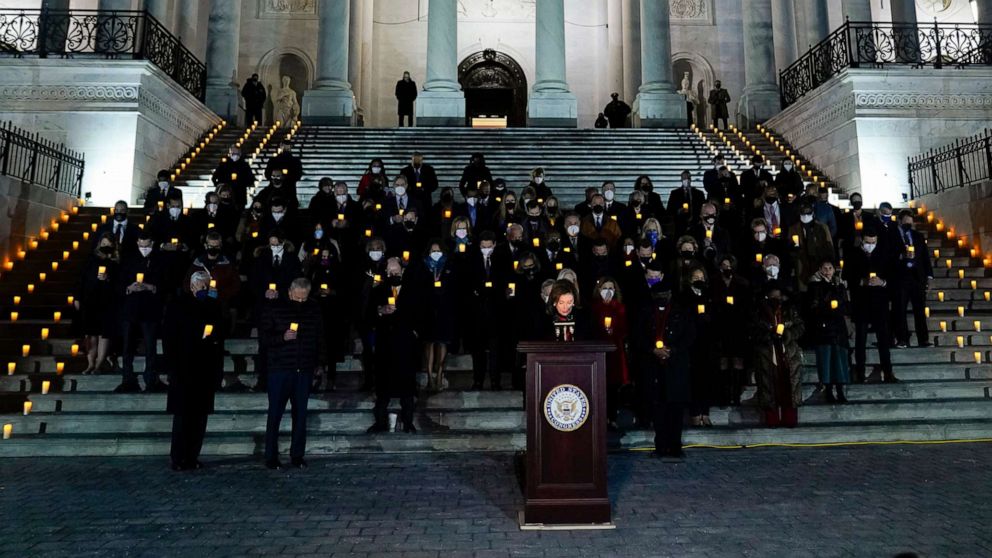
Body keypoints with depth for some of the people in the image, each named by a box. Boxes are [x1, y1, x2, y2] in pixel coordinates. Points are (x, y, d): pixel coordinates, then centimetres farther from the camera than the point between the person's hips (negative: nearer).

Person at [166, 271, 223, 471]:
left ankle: (192, 457, 13)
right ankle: (178, 459, 5)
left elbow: (220, 334, 14)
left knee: (200, 415, 4)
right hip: (184, 367, -3)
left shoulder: (214, 306, 11)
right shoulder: (178, 305, 2)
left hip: (206, 368, 3)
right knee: (182, 414, -3)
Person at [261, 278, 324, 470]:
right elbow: (263, 338, -3)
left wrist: (319, 361, 12)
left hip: (305, 371, 3)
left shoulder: (314, 309, 8)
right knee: (275, 413, 1)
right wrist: (283, 337, -19)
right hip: (280, 370, -3)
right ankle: (271, 456, 11)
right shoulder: (274, 309, -2)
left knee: (301, 414, 6)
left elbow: (320, 337, 16)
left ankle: (297, 455, 15)